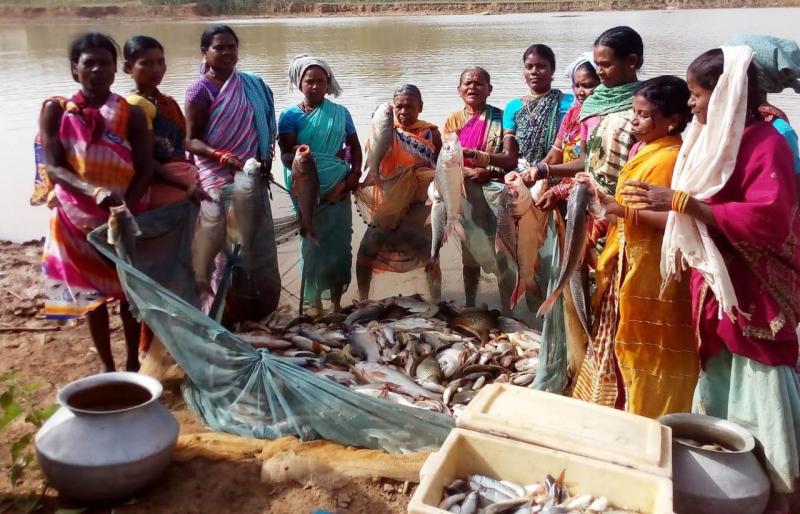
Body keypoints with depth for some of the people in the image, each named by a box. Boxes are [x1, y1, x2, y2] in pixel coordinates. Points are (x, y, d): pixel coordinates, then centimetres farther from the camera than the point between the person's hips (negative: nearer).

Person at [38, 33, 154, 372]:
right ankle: (106, 365, 26)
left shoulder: (132, 115, -6)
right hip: (78, 218, 0)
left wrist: (125, 208, -24)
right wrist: (95, 192, -31)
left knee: (129, 290, 8)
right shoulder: (55, 111, -6)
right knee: (92, 293, 11)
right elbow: (53, 168, -14)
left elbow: (145, 170, -9)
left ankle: (133, 363, 25)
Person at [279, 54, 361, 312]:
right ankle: (314, 301, 11)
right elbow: (287, 154, -9)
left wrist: (355, 172, -5)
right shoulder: (290, 115, 0)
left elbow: (354, 145, 11)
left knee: (341, 242, 4)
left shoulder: (340, 112, 7)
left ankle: (337, 300, 15)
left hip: (339, 188, 2)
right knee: (313, 243, 2)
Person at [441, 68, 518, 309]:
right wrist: (473, 172, -14)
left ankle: (508, 311, 2)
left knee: (503, 255, -6)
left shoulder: (501, 118, -1)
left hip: (495, 191, -3)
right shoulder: (453, 120, 8)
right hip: (465, 194, 3)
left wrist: (476, 155, -22)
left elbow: (511, 158, -10)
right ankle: (470, 307, 24)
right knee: (470, 254, 12)